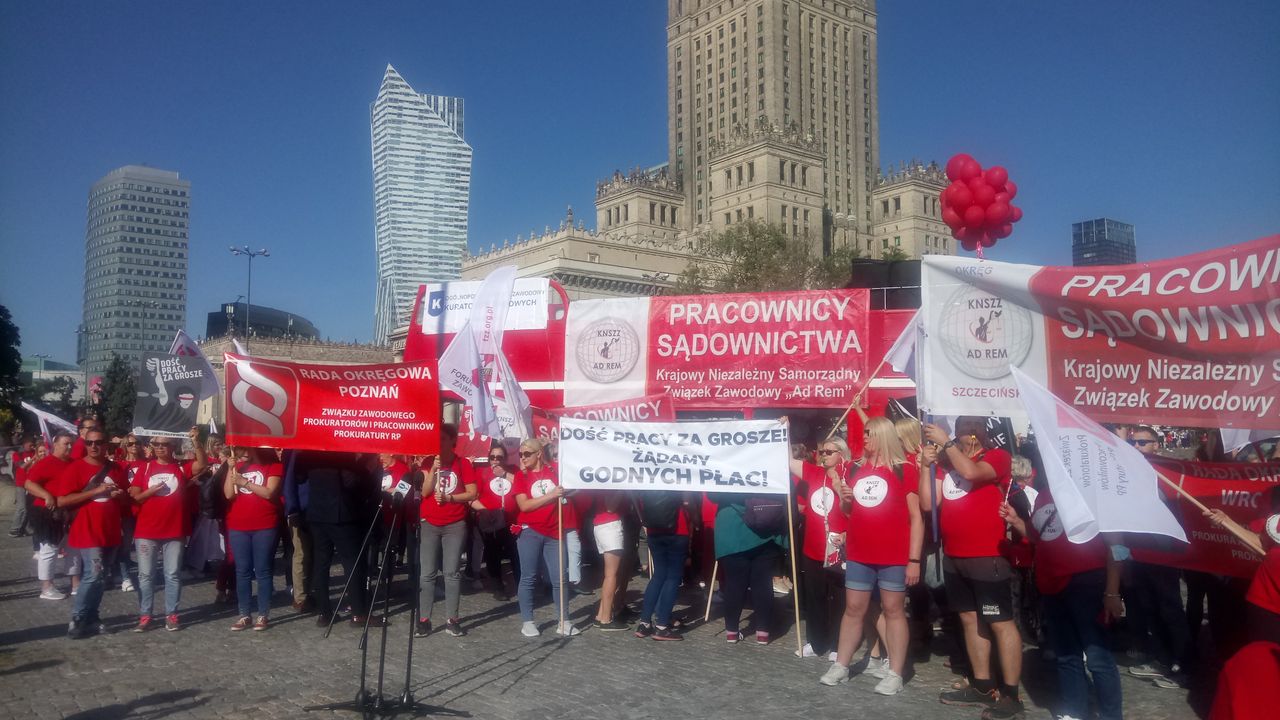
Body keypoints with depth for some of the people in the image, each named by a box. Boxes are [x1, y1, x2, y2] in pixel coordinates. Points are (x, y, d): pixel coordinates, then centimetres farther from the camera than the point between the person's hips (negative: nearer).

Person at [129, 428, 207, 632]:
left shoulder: (182, 467, 1)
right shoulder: (145, 468, 4)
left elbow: (202, 464, -18)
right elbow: (133, 497, 3)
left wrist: (196, 441, -28)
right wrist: (150, 491, -16)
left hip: (175, 531, -1)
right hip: (146, 531, 1)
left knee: (172, 575, 5)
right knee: (145, 575, 6)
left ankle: (171, 615, 12)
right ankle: (144, 615, 14)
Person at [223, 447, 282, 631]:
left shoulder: (274, 467, 1)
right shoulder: (240, 467, 13)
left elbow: (269, 492, -12)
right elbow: (228, 494, 3)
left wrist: (244, 482, -12)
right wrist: (230, 468, -2)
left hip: (264, 527, -4)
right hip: (238, 527, 4)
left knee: (262, 571, 1)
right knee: (242, 571, 6)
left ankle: (263, 615, 6)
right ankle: (245, 615, 13)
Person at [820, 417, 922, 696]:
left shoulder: (904, 470, -6)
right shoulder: (857, 470, 9)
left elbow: (916, 517, -7)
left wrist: (914, 559, -12)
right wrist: (844, 498, -4)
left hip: (894, 557, -5)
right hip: (859, 555, 5)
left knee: (893, 610, 4)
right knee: (853, 609, 10)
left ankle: (895, 673, 11)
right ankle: (841, 666, 19)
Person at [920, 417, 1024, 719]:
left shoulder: (997, 456, -5)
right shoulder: (948, 464, 10)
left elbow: (971, 472, -26)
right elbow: (927, 503, 5)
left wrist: (945, 442, -16)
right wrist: (927, 464, -4)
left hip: (987, 557, -7)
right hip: (953, 557, 7)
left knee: (1000, 622, -2)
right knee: (970, 619, 13)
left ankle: (1010, 694, 4)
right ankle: (982, 686, 24)